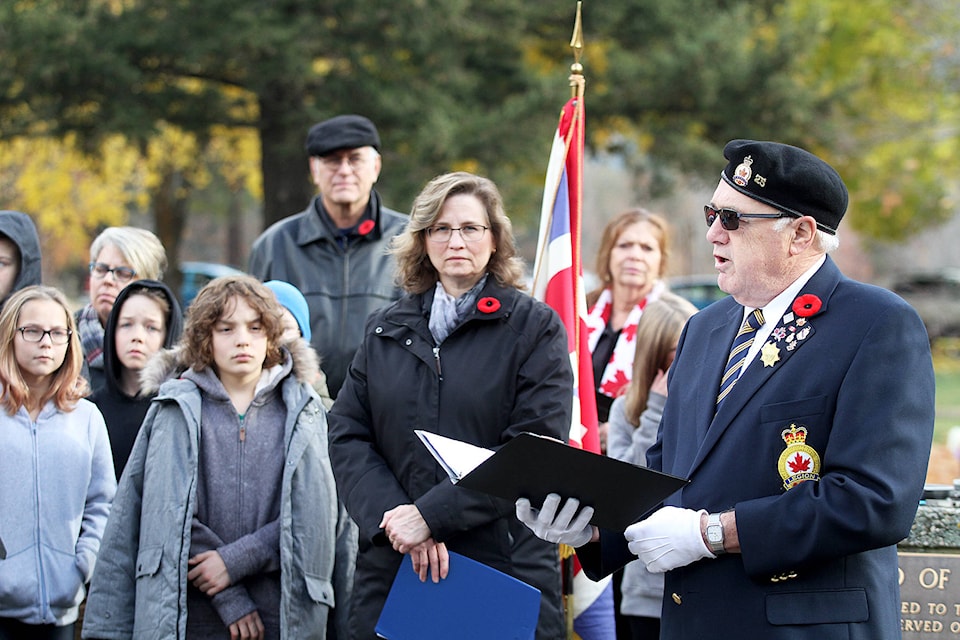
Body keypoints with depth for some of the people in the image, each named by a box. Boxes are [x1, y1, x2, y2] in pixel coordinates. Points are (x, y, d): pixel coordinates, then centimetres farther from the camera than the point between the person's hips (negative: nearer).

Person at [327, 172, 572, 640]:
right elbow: (347, 436, 6)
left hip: (505, 563, -3)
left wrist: (431, 515, -17)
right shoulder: (386, 330, 14)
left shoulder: (535, 328, 2)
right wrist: (393, 518, -12)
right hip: (392, 568, 3)